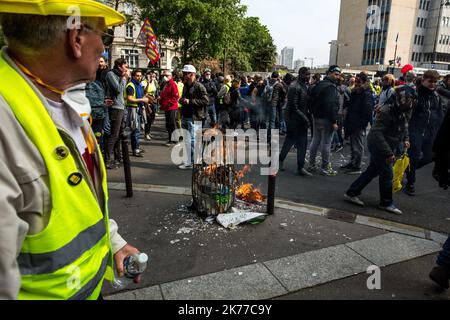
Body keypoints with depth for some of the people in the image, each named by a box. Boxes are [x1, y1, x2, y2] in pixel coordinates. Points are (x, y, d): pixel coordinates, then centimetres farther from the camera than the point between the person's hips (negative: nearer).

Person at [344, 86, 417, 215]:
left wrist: (405, 139, 9)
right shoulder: (387, 111, -23)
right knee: (387, 174, 0)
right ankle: (386, 203, 17)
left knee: (372, 171, 14)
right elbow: (377, 133, -28)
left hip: (388, 147, 9)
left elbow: (404, 127, 26)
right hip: (379, 146, -9)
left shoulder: (405, 113, 5)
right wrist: (388, 152, -30)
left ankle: (352, 193, 22)